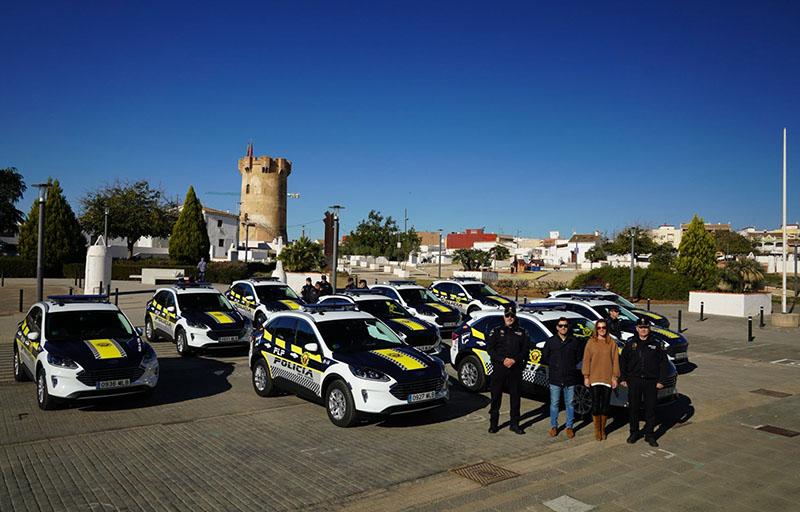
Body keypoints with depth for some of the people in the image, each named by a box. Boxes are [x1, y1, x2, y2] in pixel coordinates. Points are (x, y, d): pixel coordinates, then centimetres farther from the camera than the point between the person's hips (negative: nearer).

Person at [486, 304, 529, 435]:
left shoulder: (521, 332, 9)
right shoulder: (496, 331, 5)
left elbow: (525, 351, 4)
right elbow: (490, 349, -2)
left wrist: (514, 360, -13)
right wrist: (503, 360, -14)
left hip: (516, 369, 1)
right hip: (499, 369, -1)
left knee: (515, 396, 6)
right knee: (496, 396, 3)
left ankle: (515, 424, 16)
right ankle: (493, 423, 12)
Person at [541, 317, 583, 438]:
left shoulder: (574, 341, 4)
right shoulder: (551, 341, 4)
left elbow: (579, 356, 11)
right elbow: (544, 358, 9)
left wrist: (571, 365, 2)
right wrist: (554, 365, 4)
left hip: (570, 378, 0)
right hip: (555, 378, 0)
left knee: (570, 404, 7)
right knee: (554, 403, 5)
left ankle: (569, 427, 18)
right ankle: (553, 426, 16)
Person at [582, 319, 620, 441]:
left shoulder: (612, 343, 4)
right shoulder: (591, 342, 2)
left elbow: (615, 360, 4)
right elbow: (586, 360, 2)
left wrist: (615, 377, 0)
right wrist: (586, 376, -2)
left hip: (608, 379, 1)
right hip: (594, 378, -1)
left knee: (605, 404, 7)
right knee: (595, 404, -1)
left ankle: (603, 429, 22)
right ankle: (597, 430, 12)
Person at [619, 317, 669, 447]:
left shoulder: (656, 344, 3)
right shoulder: (630, 344, 4)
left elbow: (663, 362, 4)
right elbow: (623, 361, 7)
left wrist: (661, 380, -2)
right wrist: (622, 378, 2)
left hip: (651, 382, 0)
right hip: (634, 381, 0)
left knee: (651, 408, 4)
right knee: (633, 408, 7)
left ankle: (649, 434, 16)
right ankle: (634, 433, 20)